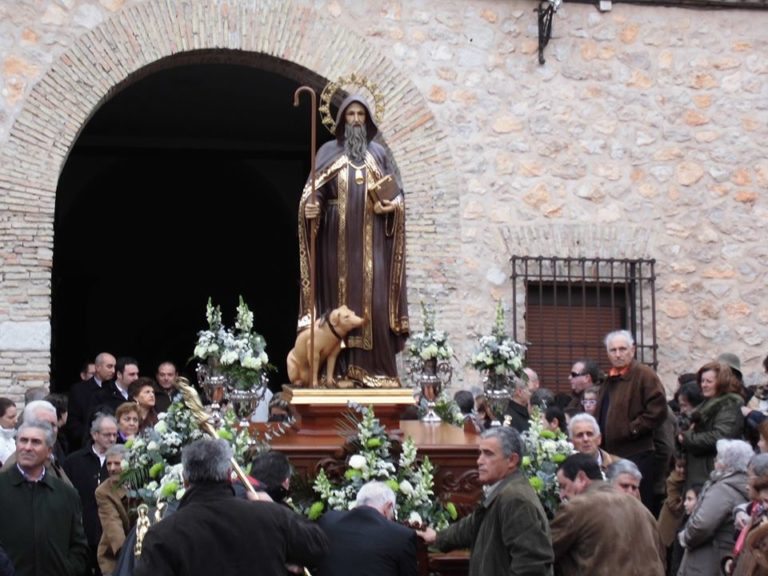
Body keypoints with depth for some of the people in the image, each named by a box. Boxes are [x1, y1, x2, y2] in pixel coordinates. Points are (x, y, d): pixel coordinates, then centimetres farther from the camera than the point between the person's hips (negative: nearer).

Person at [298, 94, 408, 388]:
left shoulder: (378, 153, 13)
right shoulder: (329, 151, 8)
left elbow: (396, 193, 12)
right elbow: (313, 192, -1)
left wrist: (391, 206, -10)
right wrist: (310, 207, -22)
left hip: (372, 242, 1)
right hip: (338, 240, -1)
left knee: (374, 301, -5)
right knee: (340, 300, -2)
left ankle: (376, 369, -2)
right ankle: (341, 371, 0)